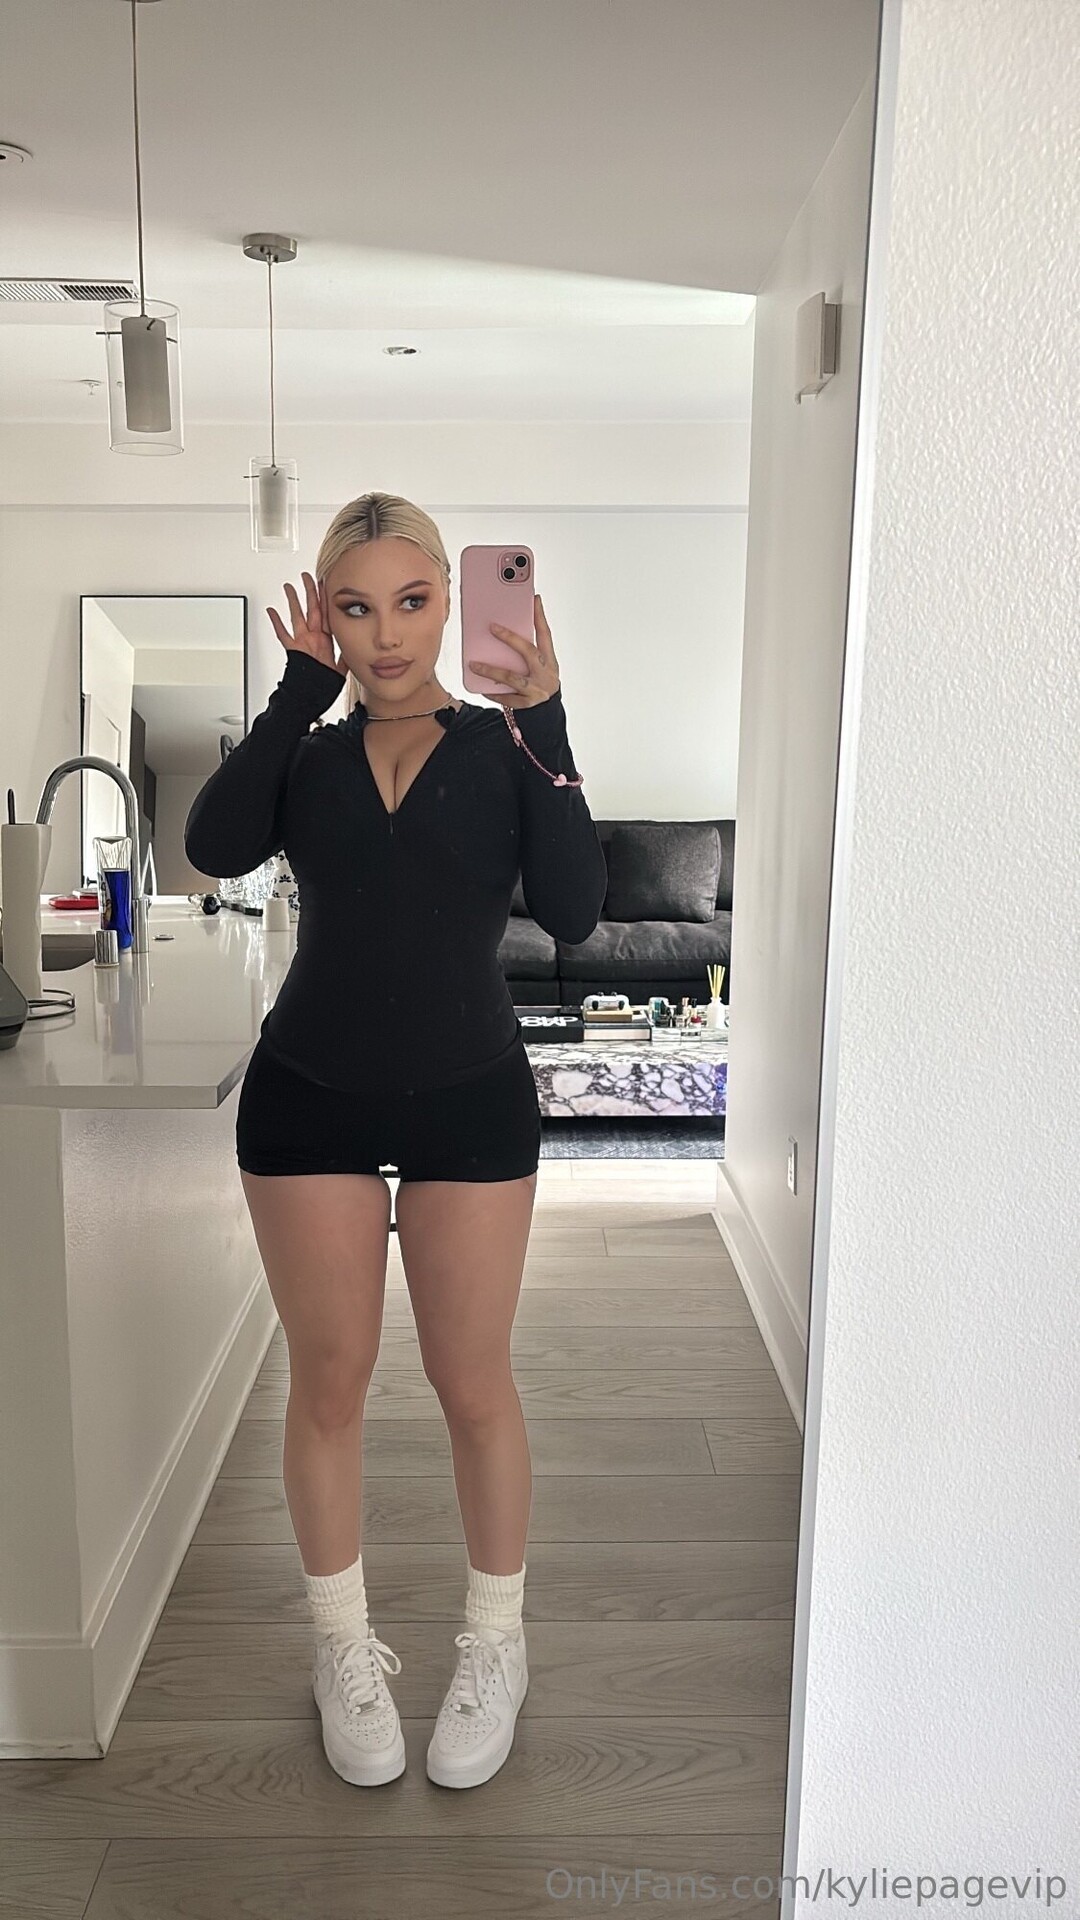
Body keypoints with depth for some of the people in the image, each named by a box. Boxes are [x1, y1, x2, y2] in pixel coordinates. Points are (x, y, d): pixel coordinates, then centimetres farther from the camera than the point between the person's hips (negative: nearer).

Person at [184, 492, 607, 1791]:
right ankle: (345, 1652, 32)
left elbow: (571, 914, -14)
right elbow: (215, 848, -17)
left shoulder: (501, 746, 0)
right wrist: (300, 687, -14)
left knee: (471, 1381, 8)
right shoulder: (306, 753, 4)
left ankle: (494, 1650, 31)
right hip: (310, 1097, 2)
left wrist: (544, 728, -19)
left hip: (468, 1098, -1)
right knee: (328, 1380, 11)